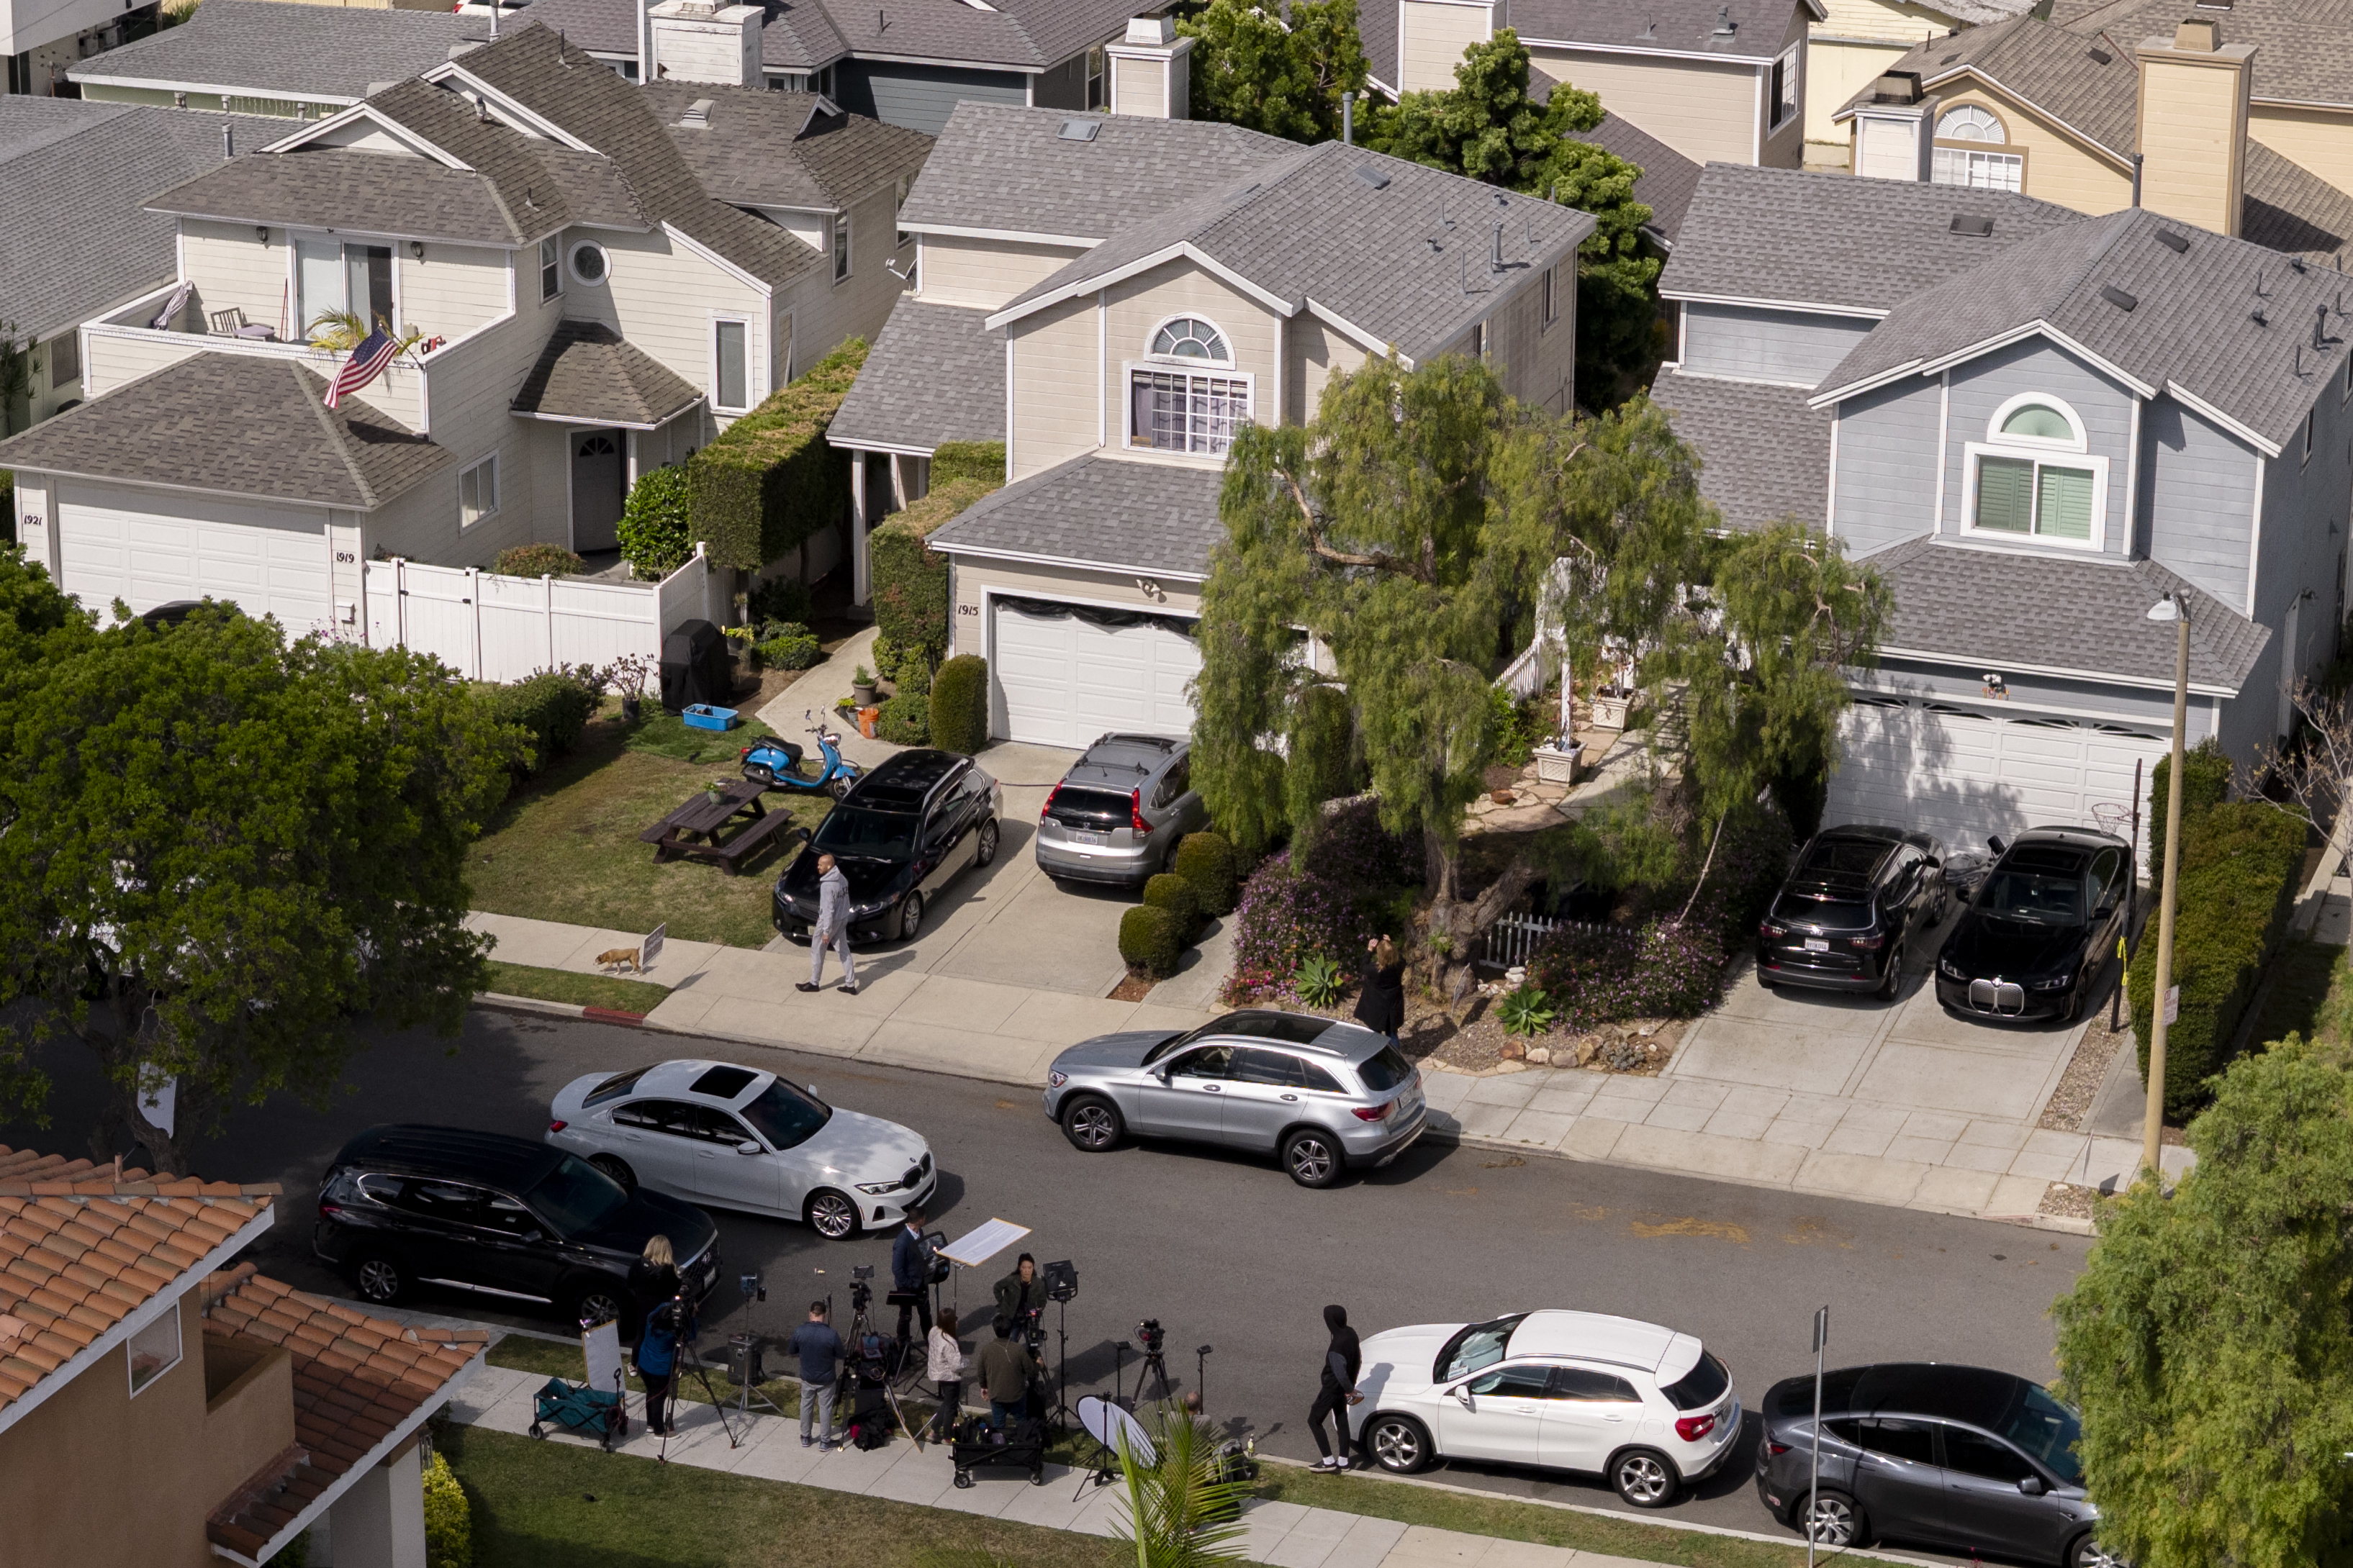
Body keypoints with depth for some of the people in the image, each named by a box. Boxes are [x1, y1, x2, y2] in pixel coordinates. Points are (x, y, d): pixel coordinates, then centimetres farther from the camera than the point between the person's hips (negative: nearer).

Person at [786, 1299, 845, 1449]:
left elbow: (791, 1350, 0)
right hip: (826, 1380, -2)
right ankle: (825, 1441, 23)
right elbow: (840, 1356, -10)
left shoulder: (799, 1332, -16)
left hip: (807, 1378, 2)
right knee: (825, 1409, 13)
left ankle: (805, 1438, 32)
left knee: (806, 1406, 21)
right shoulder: (831, 1335, -24)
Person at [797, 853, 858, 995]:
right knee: (844, 951, 13)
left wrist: (826, 931, -22)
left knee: (817, 952, 10)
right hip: (843, 920, 8)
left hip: (830, 921, -8)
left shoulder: (827, 885, -26)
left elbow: (828, 910, -25)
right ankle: (850, 985, 16)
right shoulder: (842, 879, 1)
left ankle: (814, 983, 22)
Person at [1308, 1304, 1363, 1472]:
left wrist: (1349, 1390, -11)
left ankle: (1328, 1461, 10)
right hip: (1343, 1388, 9)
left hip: (1333, 1388, -9)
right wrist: (1350, 1387, 17)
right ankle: (1343, 1461, 29)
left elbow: (1340, 1373, -28)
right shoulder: (1351, 1334, -5)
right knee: (1342, 1421, 19)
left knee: (1314, 1420, 7)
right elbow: (1357, 1360, 8)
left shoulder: (1338, 1346, -33)